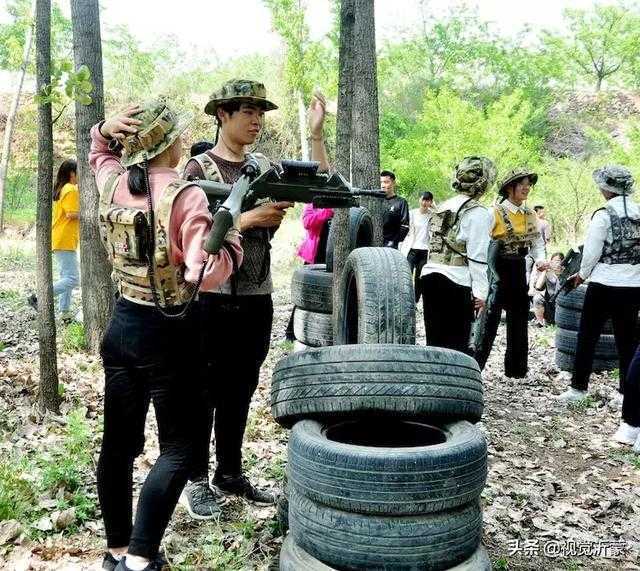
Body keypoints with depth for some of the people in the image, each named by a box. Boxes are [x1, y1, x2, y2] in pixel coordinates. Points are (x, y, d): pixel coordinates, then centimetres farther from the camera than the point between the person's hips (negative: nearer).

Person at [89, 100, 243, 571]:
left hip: (122, 325, 7)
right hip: (168, 333, -6)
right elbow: (206, 274, -24)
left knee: (120, 441, 15)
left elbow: (100, 153, 27)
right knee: (178, 447, 6)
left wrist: (105, 130, 6)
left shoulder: (112, 183, 2)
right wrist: (235, 234, -9)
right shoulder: (184, 196, -17)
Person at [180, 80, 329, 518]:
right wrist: (251, 218, -20)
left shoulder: (266, 166, 9)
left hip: (257, 299, 5)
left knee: (240, 391, 14)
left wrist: (316, 134, -2)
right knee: (206, 393, 5)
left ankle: (230, 474, 29)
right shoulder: (199, 168, -5)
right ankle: (197, 480, 20)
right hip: (212, 299, -5)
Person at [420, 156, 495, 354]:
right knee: (457, 344, 0)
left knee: (435, 340, 13)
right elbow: (478, 257, -11)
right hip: (456, 284, -7)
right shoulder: (479, 214, -7)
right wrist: (480, 292, -8)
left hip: (430, 275, 7)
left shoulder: (442, 207, 16)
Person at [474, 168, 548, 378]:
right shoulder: (495, 211, -11)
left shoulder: (530, 215, 7)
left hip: (519, 270, 6)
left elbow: (537, 242, 9)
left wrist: (540, 259, -11)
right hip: (497, 269, -6)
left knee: (519, 320, 13)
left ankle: (516, 369, 26)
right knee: (489, 322, -4)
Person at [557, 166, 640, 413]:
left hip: (604, 285, -5)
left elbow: (591, 252, -8)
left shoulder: (604, 215, -11)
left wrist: (582, 274, 9)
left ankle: (578, 387, 11)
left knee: (587, 336, 7)